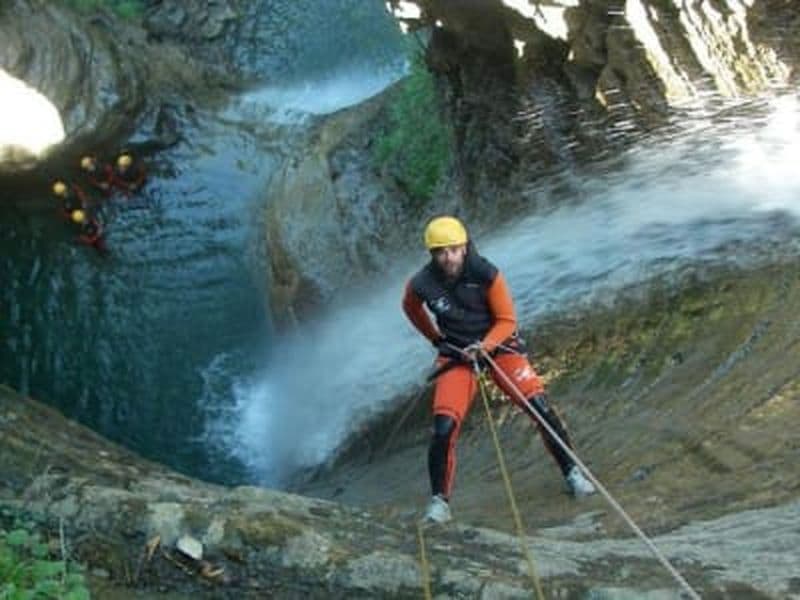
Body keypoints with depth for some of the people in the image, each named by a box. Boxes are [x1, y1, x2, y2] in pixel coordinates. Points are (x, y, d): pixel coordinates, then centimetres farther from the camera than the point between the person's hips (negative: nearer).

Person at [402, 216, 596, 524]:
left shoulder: (486, 274, -21)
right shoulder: (422, 284, -16)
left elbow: (506, 320, -11)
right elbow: (411, 307, 10)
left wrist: (485, 346, -27)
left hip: (498, 344, 0)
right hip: (456, 354, 1)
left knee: (541, 408, -12)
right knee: (444, 428, -15)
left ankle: (571, 471, 10)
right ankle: (439, 499, 3)